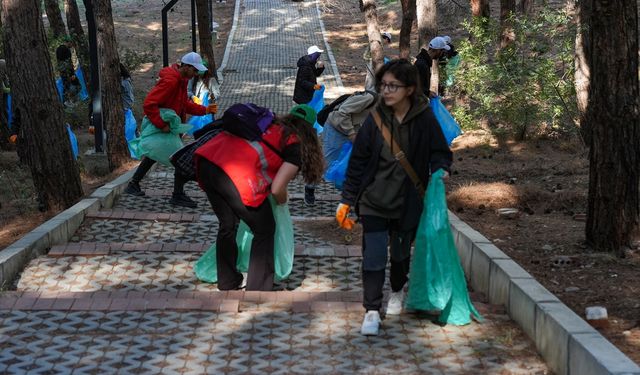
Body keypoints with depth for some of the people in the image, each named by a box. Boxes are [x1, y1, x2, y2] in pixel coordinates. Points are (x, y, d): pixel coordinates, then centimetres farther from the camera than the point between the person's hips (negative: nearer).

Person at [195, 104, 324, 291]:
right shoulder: (296, 145, 9)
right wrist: (282, 201, 23)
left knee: (228, 226, 26)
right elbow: (277, 189, 1)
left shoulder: (270, 123, 28)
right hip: (237, 176, -7)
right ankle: (258, 290, 16)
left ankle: (227, 285, 38)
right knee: (264, 230, 14)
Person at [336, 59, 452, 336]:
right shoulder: (375, 119, -7)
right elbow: (358, 162, -2)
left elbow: (440, 153, 1)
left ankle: (397, 292, 46)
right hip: (374, 201, 0)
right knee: (373, 256, -8)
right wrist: (346, 200, -1)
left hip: (407, 203, 0)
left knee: (401, 253, 19)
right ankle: (372, 311, 4)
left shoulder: (425, 120, -10)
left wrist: (440, 169, -23)